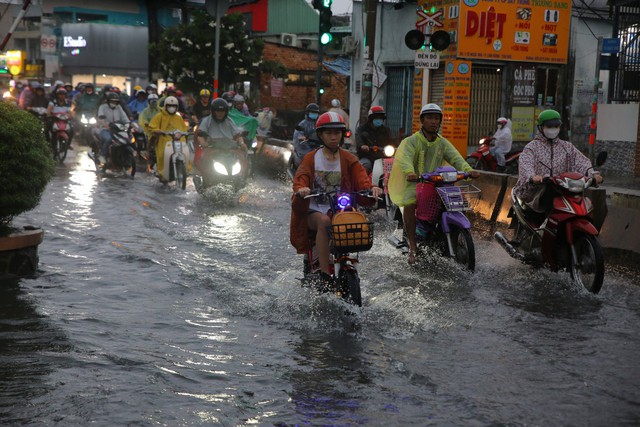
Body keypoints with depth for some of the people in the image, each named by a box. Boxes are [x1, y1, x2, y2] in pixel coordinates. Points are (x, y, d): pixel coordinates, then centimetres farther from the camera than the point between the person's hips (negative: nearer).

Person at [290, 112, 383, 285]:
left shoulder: (349, 160, 10)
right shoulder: (311, 158, 7)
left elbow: (361, 178, -5)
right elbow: (301, 176, -9)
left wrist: (371, 188, -29)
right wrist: (301, 188, -34)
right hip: (315, 210, -2)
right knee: (324, 222, -35)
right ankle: (324, 273, -37)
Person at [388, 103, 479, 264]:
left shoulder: (443, 143, 12)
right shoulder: (411, 141, -4)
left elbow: (455, 158, -3)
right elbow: (404, 158, -24)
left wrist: (468, 170, -25)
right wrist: (410, 172, -46)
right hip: (414, 183, -5)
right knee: (409, 204, -33)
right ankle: (413, 246, -24)